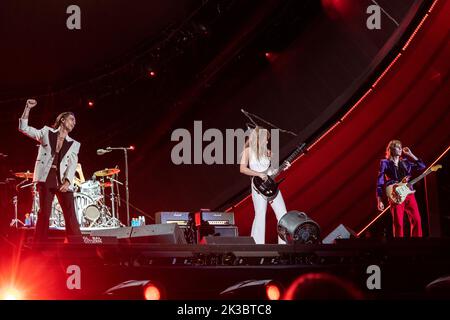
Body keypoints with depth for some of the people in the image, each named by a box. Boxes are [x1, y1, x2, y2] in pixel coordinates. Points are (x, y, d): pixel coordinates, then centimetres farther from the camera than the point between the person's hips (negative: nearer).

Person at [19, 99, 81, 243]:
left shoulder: (74, 144, 16)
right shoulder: (46, 133, 13)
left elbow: (72, 164, 3)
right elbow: (24, 128, 7)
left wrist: (67, 181, -14)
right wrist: (28, 109, -4)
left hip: (63, 179, 2)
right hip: (46, 177, -1)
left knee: (71, 215, -7)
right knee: (44, 213, -4)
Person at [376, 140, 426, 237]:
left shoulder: (405, 162, 18)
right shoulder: (385, 163, 5)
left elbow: (422, 166, 11)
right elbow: (380, 183, 1)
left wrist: (410, 154, 9)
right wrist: (379, 201, -7)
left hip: (409, 193, 4)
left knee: (416, 220, -4)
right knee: (398, 223, -10)